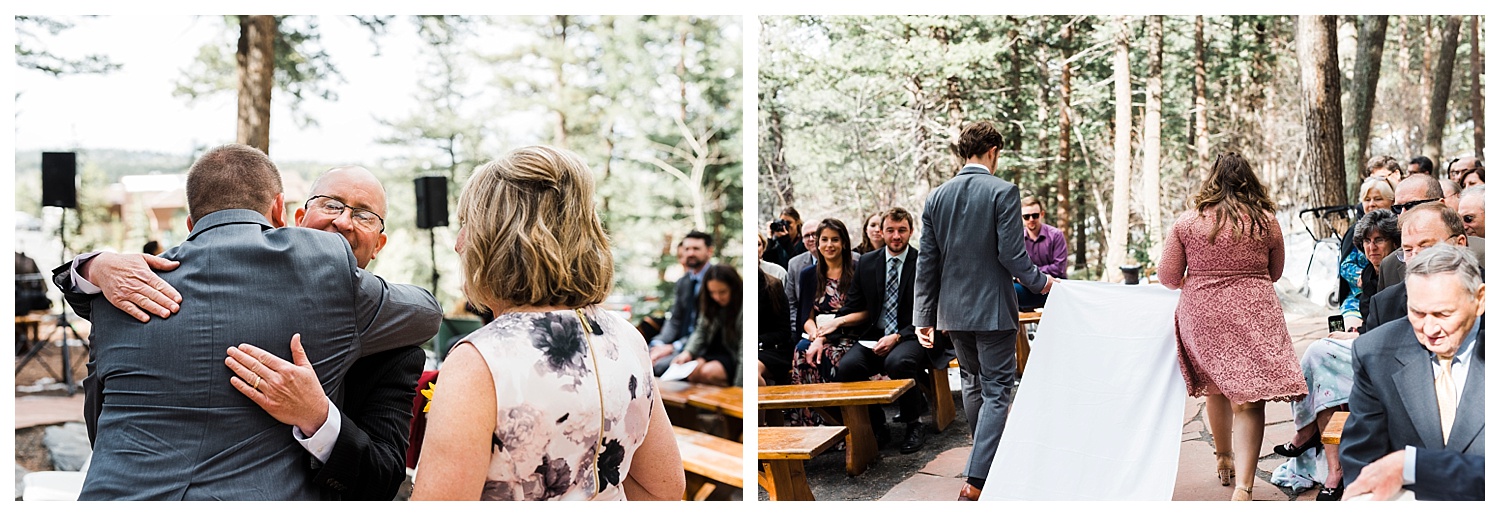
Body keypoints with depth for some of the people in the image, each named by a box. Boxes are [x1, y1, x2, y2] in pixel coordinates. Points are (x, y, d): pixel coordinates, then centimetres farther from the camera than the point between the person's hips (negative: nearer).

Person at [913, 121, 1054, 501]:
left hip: (953, 309, 5)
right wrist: (1040, 281, 2)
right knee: (996, 390, 0)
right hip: (993, 308, -5)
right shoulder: (1003, 192, -12)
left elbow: (927, 262, 3)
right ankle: (977, 482, -7)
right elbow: (1011, 253, -17)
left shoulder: (936, 197, 2)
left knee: (973, 383, 22)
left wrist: (923, 316, 7)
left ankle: (991, 458, 40)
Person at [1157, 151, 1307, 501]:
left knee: (1216, 388, 21)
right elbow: (1274, 273, 14)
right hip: (1252, 315, -1)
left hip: (1201, 315, 2)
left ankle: (1224, 459, 40)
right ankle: (1243, 485, -13)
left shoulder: (1186, 223, -2)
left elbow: (1168, 278, 0)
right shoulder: (1267, 221, 1)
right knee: (1248, 400, -3)